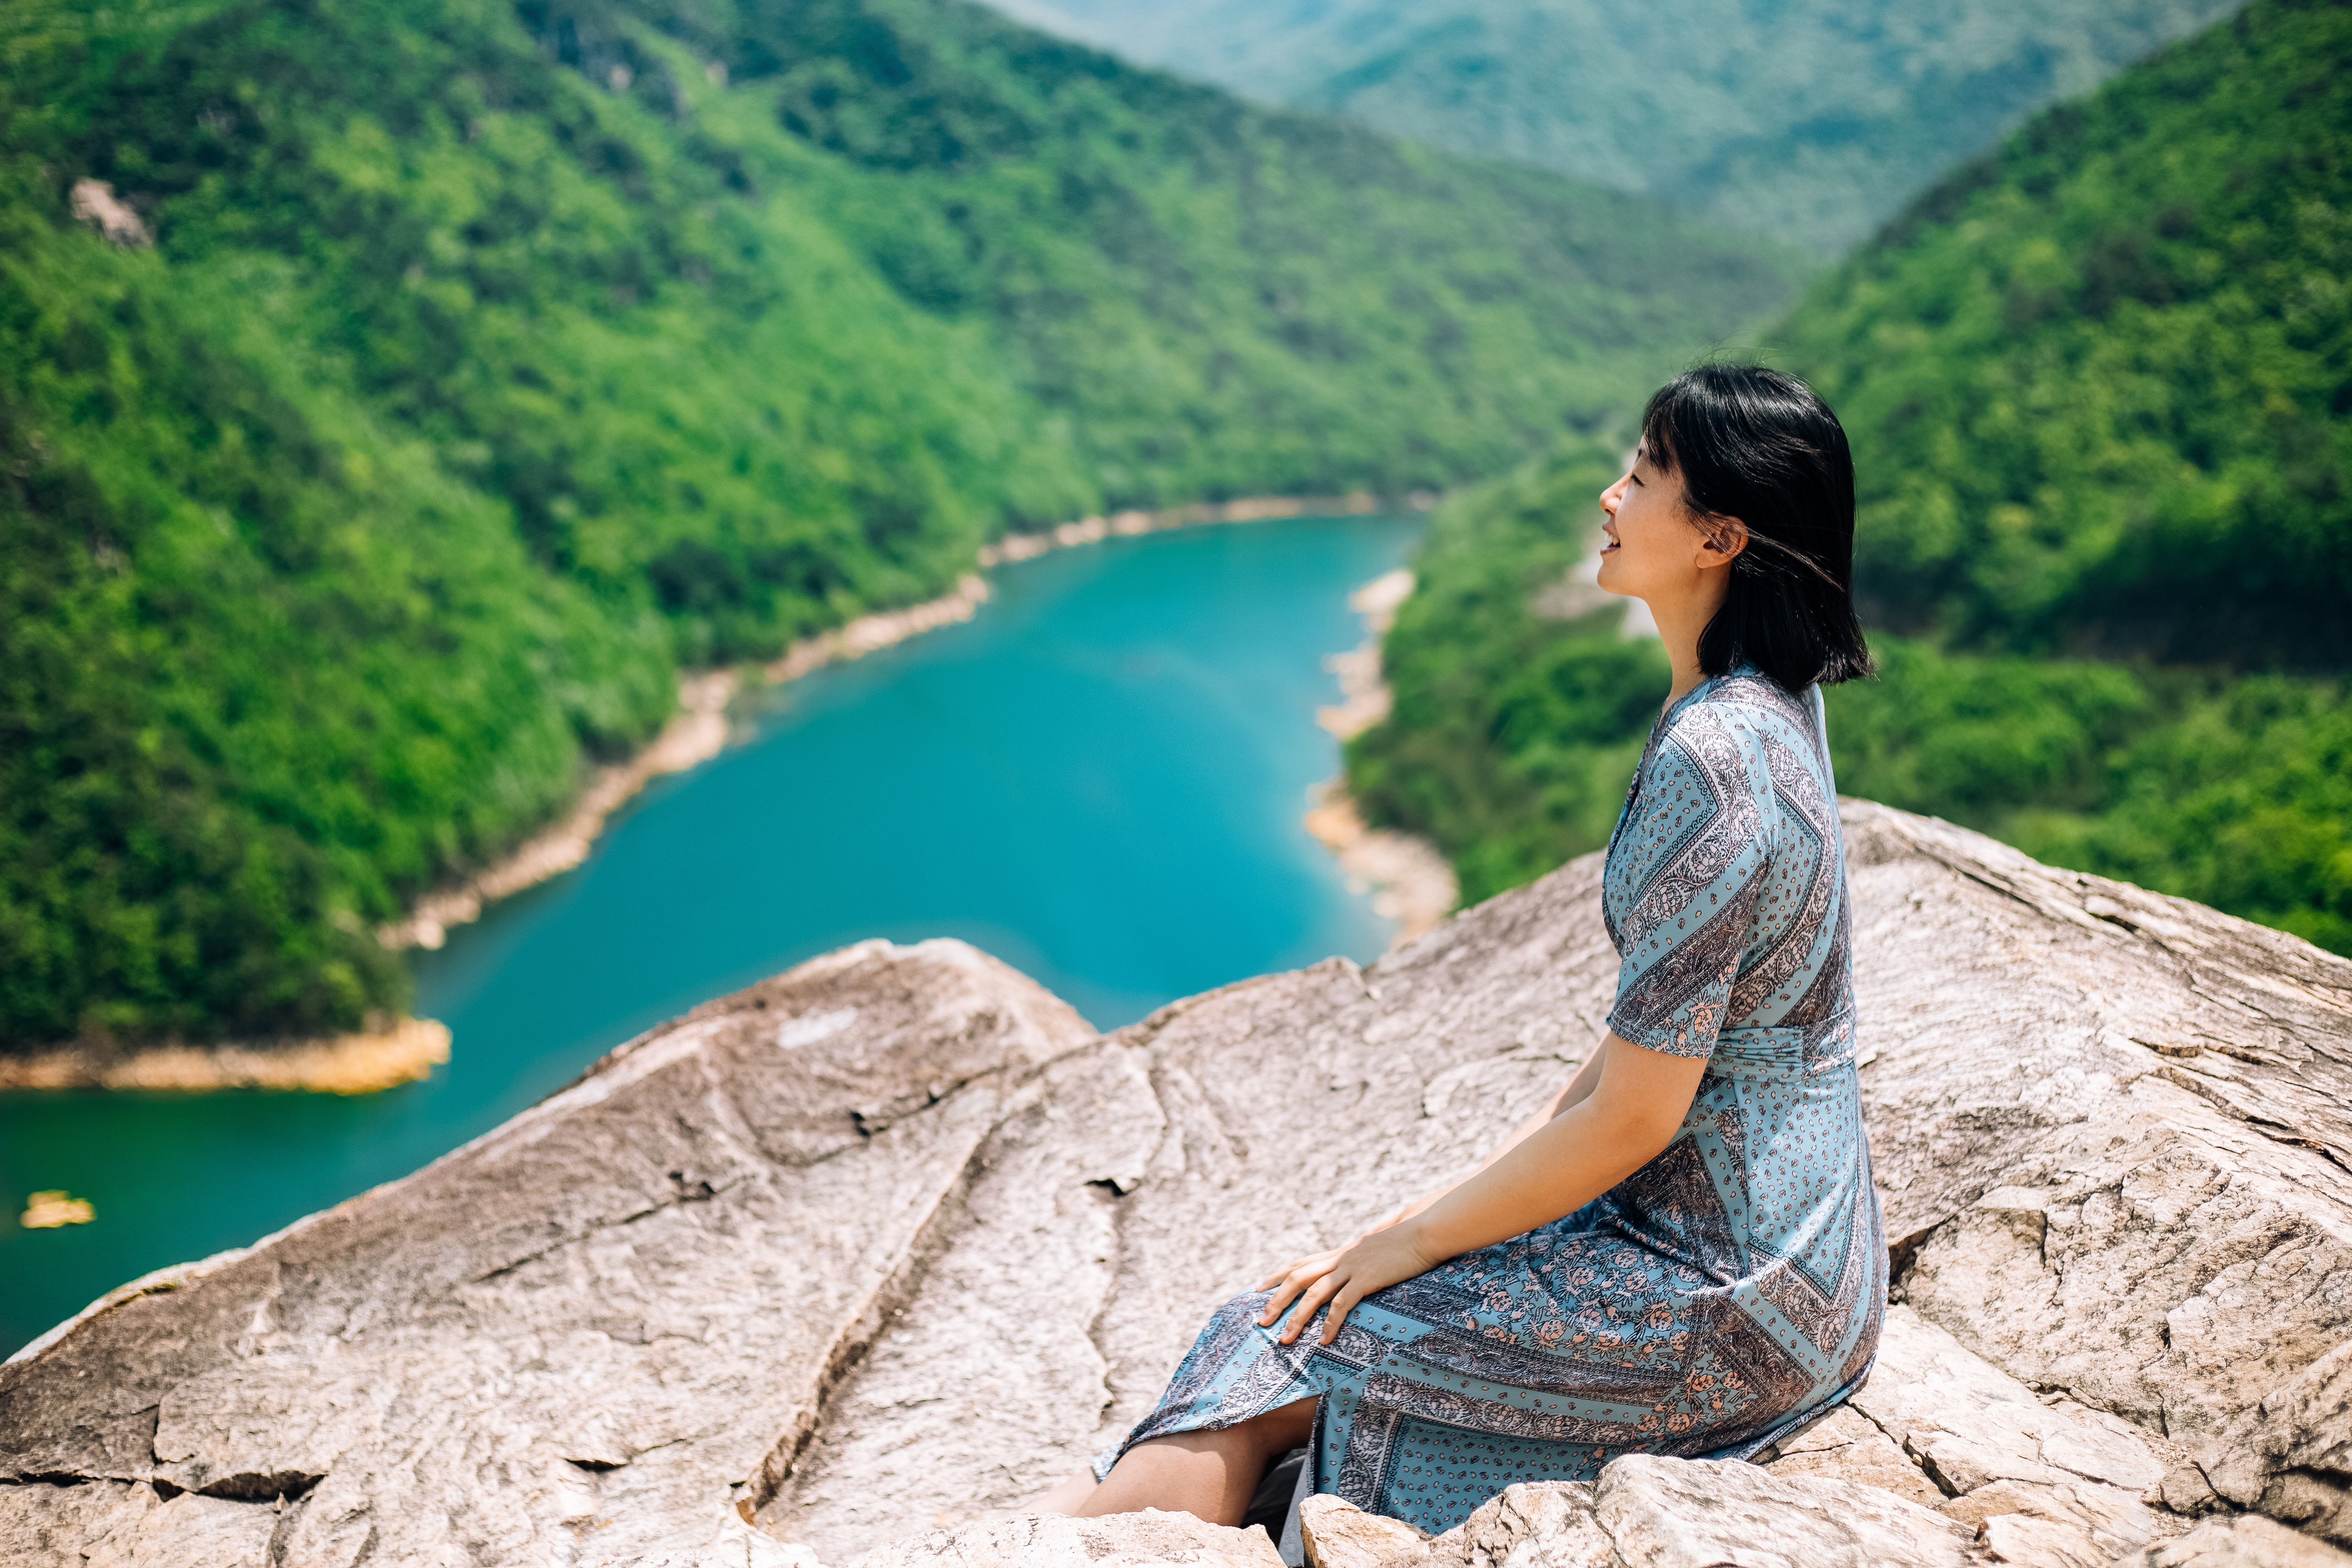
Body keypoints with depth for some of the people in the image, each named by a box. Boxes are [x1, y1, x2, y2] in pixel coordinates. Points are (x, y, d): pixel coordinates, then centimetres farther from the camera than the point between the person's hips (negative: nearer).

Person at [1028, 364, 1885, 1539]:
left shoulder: (1712, 762, -24)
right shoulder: (1765, 706, 7)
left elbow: (1632, 1120, -21)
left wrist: (1412, 1240, -10)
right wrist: (1478, 1191, 10)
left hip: (1724, 1298, -9)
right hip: (1758, 1235, 9)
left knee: (1285, 1346, -4)